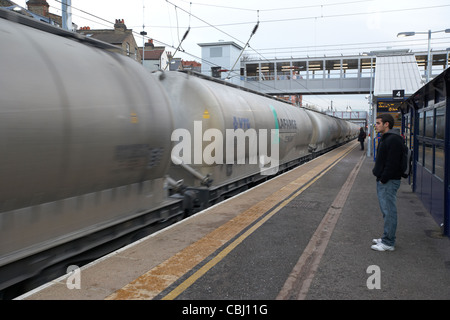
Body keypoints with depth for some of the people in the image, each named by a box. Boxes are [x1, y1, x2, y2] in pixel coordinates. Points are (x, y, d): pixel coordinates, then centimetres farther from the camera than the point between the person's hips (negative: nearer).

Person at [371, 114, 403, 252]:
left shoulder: (393, 139, -18)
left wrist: (383, 179, -19)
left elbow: (392, 164, -23)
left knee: (389, 211, -4)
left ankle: (388, 243, 4)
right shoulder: (385, 138, 16)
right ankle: (386, 238, 27)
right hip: (382, 181, 11)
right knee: (386, 211, 17)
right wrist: (377, 171, 13)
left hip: (389, 182, -11)